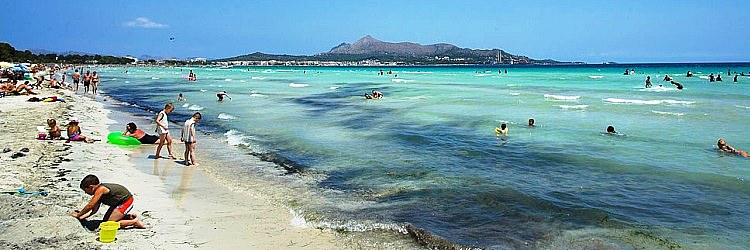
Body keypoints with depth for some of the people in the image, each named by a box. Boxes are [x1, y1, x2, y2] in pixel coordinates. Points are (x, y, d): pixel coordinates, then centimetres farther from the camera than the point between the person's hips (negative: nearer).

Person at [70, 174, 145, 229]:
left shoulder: (100, 189, -21)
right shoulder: (99, 191, 8)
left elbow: (90, 206, -19)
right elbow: (94, 210, 10)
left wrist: (78, 215, -7)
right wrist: (82, 217, 2)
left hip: (126, 201, -10)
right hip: (119, 202, 10)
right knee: (105, 219, 15)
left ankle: (135, 221, -6)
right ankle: (129, 217, 17)